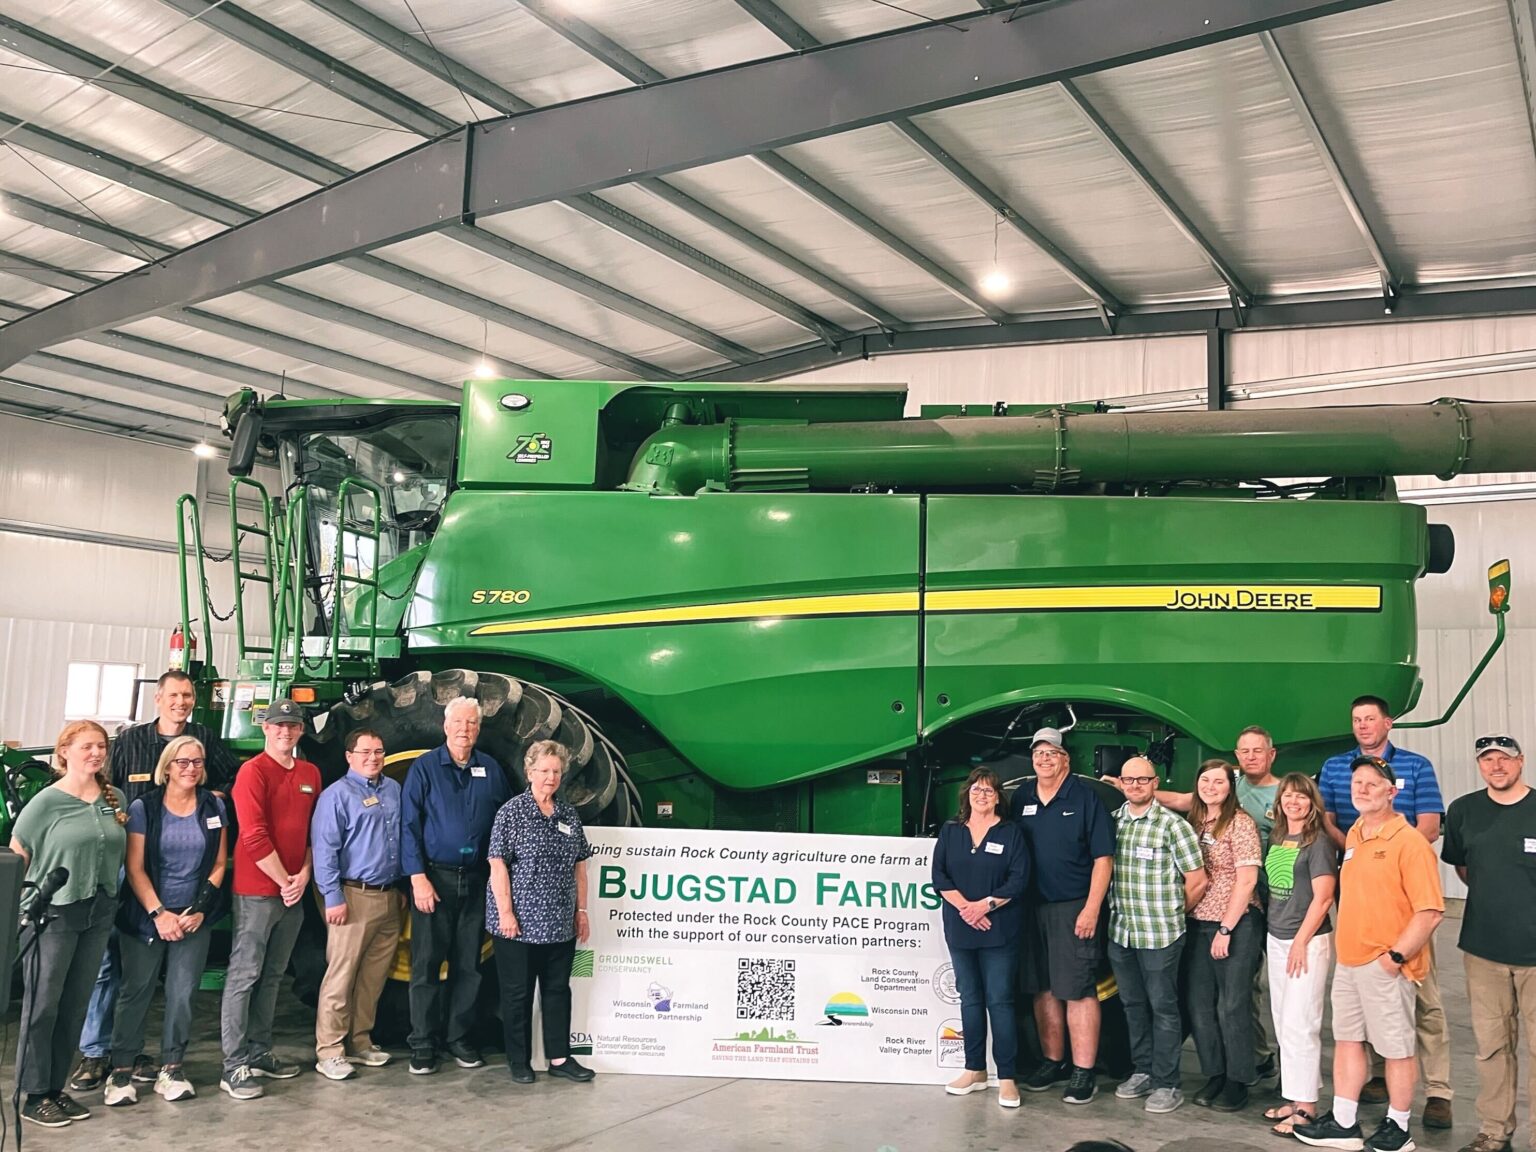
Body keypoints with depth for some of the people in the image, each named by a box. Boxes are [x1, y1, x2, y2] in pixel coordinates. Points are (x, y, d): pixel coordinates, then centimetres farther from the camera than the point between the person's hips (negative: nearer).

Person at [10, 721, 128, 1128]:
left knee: (76, 1006, 11)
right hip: (52, 913, -5)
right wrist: (36, 891, -5)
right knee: (42, 1005, 3)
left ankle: (56, 1088, 23)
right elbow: (16, 852, -4)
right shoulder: (48, 800, -11)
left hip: (99, 913, 5)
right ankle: (34, 1097, 13)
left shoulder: (115, 798, 4)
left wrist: (101, 884, 8)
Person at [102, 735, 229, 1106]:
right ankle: (121, 1070, 11)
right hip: (145, 918, -2)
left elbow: (219, 864, 6)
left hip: (195, 919, 2)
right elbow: (135, 868, -6)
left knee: (183, 993, 2)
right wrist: (158, 913, -13)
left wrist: (201, 907, -5)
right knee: (136, 991, 2)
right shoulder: (143, 807, -4)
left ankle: (170, 1068, 11)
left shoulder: (214, 807, 3)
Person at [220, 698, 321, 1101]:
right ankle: (234, 1066, 1)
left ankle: (260, 1052, 23)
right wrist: (284, 881, -12)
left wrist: (304, 875, 0)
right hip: (257, 891, -7)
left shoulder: (310, 774, 12)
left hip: (294, 890, 7)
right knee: (244, 975, -3)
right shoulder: (253, 771, -9)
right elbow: (254, 837, -16)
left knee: (272, 975, 14)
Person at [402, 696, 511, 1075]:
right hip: (434, 878, -3)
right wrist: (418, 878, -12)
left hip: (476, 880, 3)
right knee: (426, 965, 1)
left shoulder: (491, 770, 7)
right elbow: (410, 826, -6)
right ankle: (423, 1045, 11)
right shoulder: (425, 768, -2)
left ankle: (460, 1039, 20)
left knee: (468, 966, 9)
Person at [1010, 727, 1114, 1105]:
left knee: (1078, 991, -3)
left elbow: (1103, 857, -8)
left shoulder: (1085, 796, -6)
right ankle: (1053, 1061, 24)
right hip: (1032, 907, 5)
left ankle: (1084, 1072, 4)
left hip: (1075, 908, -5)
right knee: (1043, 989, 12)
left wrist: (1092, 909, -14)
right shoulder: (1021, 797, 9)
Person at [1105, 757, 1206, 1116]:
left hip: (1161, 934, -5)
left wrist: (1174, 913, 5)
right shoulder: (1111, 821, 6)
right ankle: (1142, 1072, 29)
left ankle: (1166, 1084, 12)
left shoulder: (1173, 825, -8)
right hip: (1120, 931, 5)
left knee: (1163, 1007, 3)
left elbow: (1198, 881, -4)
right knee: (1133, 1004, 15)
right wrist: (1115, 910, 9)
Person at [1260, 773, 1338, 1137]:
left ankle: (1306, 1106, 4)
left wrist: (1301, 941, -16)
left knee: (1299, 1023, -5)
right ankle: (1294, 1095, 20)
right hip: (1276, 939, 7)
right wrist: (1276, 935, 14)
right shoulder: (1277, 839, 10)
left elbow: (1323, 898, -15)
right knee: (1283, 1022, 11)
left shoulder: (1318, 842, -10)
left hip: (1308, 940, -7)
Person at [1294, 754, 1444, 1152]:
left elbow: (1430, 911, -18)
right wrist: (1342, 940, 15)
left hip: (1385, 964, -8)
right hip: (1347, 961, 8)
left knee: (1396, 1047, 5)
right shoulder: (1353, 835, 10)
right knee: (1347, 1039, 13)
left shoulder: (1409, 843, -14)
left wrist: (1397, 956, -18)